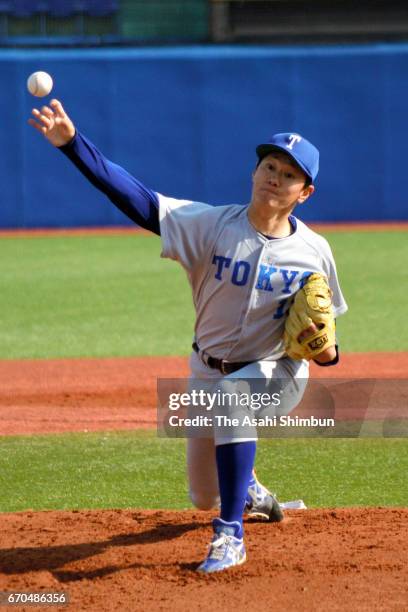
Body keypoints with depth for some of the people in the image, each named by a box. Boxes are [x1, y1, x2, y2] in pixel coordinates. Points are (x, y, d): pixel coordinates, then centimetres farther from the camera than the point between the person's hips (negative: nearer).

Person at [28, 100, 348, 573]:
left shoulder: (314, 252, -11)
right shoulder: (214, 225, -15)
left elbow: (321, 324, 3)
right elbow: (136, 199, -26)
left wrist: (327, 352, -23)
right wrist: (72, 143, -38)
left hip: (276, 373, -2)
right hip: (209, 371, 2)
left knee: (235, 396, -39)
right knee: (205, 496, 13)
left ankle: (230, 535, -32)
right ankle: (250, 492, 54)